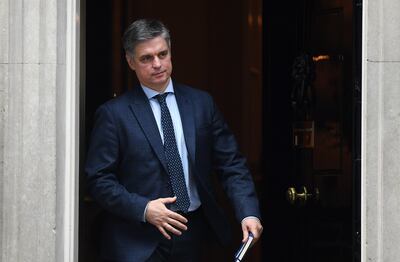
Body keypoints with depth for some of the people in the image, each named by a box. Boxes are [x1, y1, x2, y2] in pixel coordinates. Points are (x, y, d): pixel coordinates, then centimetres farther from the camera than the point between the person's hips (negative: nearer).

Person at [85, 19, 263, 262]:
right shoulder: (114, 114, -3)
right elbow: (100, 179, -4)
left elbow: (231, 164, 5)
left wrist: (249, 213, -8)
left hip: (193, 233, 3)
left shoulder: (202, 103, 6)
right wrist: (144, 209, -17)